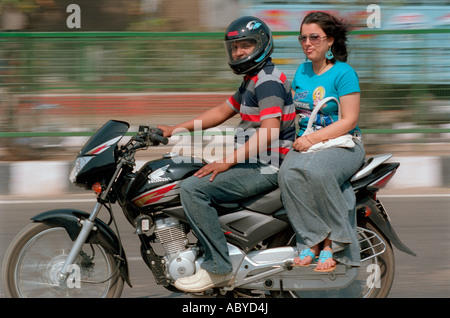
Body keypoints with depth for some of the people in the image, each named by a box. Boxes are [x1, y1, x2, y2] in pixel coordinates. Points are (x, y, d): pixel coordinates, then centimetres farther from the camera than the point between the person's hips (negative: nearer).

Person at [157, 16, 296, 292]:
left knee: (193, 188, -21)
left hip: (267, 168, -11)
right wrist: (176, 129, 18)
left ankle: (217, 268, -21)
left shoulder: (268, 81, -15)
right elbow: (223, 111, 25)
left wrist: (228, 161, -25)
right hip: (254, 163, 11)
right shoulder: (252, 81, 19)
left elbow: (269, 132, -25)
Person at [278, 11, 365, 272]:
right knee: (288, 174, -29)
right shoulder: (301, 72, 15)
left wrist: (313, 138, -18)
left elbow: (349, 120, -11)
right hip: (305, 142, 5)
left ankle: (333, 242, -24)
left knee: (316, 171, -37)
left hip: (342, 143, -5)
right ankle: (312, 241, -24)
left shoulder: (344, 73, -5)